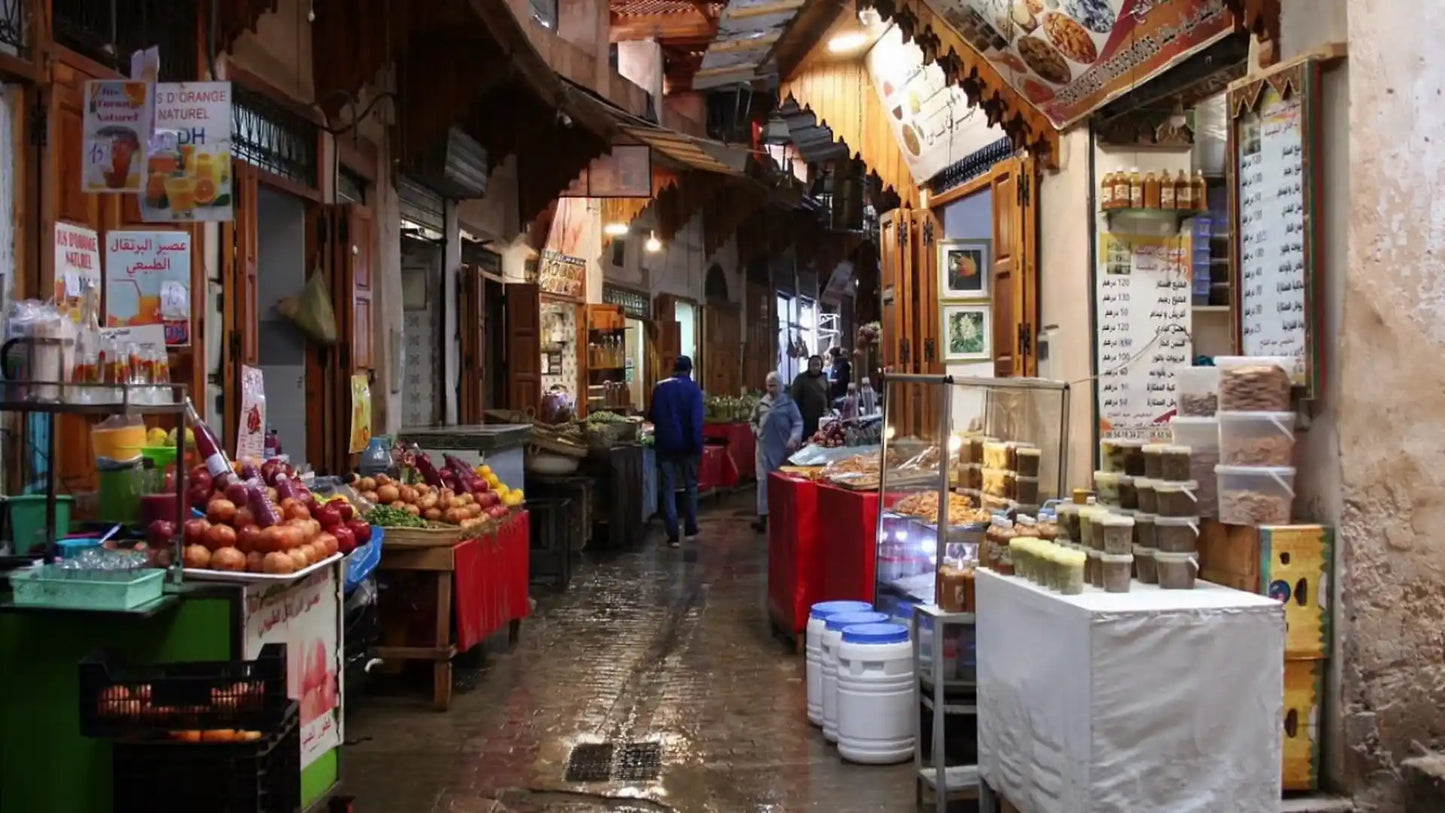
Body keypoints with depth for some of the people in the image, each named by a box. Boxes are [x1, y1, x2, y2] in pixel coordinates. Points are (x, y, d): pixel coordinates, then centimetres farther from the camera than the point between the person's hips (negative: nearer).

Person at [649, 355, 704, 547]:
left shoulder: (660, 387, 1)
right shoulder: (693, 388, -6)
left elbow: (652, 416, 8)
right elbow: (696, 420, -13)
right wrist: (698, 447, -10)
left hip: (665, 444, 1)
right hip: (686, 444, -1)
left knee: (669, 489, 3)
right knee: (691, 486, 15)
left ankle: (673, 535, -1)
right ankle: (691, 529, 21)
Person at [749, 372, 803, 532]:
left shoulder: (788, 403, -2)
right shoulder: (761, 403, 8)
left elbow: (797, 422, -6)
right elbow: (753, 420, 22)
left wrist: (794, 438, -21)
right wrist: (755, 430, 2)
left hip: (783, 448, -2)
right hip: (765, 447, 2)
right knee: (763, 480, -2)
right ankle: (763, 516, -2)